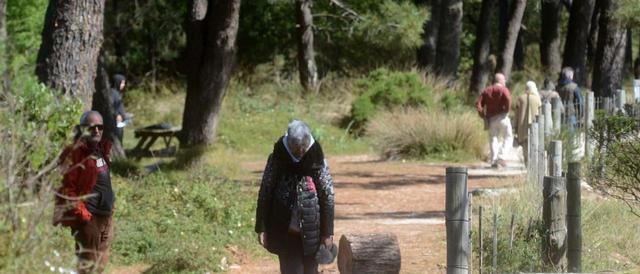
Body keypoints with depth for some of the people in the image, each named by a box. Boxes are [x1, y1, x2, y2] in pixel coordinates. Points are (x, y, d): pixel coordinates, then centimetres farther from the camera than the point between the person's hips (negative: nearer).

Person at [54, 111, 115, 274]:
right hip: (88, 217, -9)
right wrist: (80, 212, -21)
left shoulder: (101, 149, 10)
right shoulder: (75, 154, -18)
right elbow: (65, 189, -20)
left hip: (105, 215, 9)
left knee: (101, 260, 17)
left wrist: (110, 205, 20)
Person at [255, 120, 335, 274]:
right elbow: (265, 193, 1)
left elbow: (328, 197, -2)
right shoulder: (277, 160, -5)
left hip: (310, 233, 0)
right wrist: (261, 228, -2)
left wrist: (328, 233, -3)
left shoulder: (316, 161, -5)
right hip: (284, 233, 0)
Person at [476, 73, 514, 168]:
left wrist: (483, 116, 6)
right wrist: (506, 110, -9)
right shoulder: (503, 90, -1)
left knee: (493, 139, 7)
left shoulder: (486, 91, 13)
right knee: (508, 137, 8)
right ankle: (501, 156, -9)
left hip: (491, 119, 4)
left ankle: (493, 161, -4)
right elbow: (508, 99, -23)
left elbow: (478, 104, 3)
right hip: (502, 117, -4)